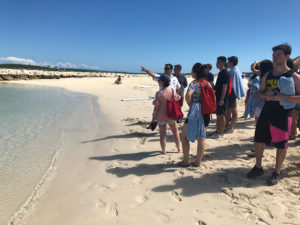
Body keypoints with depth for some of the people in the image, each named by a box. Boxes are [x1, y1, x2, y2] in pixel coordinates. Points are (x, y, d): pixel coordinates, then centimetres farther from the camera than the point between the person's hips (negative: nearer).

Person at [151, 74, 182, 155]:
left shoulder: (159, 93, -17)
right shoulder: (173, 91, -4)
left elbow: (156, 107, -15)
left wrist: (153, 118, -5)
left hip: (161, 116, -4)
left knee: (162, 133, 8)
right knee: (175, 131, 20)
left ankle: (163, 150, 15)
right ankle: (179, 148, 29)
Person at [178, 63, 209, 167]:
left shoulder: (194, 83, -13)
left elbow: (188, 95, -29)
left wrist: (190, 105, -14)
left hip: (195, 112, -7)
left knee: (184, 136, 8)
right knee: (201, 137, 12)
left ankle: (186, 161, 13)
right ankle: (198, 161, 20)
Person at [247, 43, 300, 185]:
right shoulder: (267, 75, 10)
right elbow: (260, 92, 18)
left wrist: (282, 97, -23)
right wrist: (266, 95, -4)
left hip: (283, 114, -5)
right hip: (266, 112, 5)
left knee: (281, 145, 4)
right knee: (259, 140, 8)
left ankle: (277, 173, 21)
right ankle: (258, 167, 26)